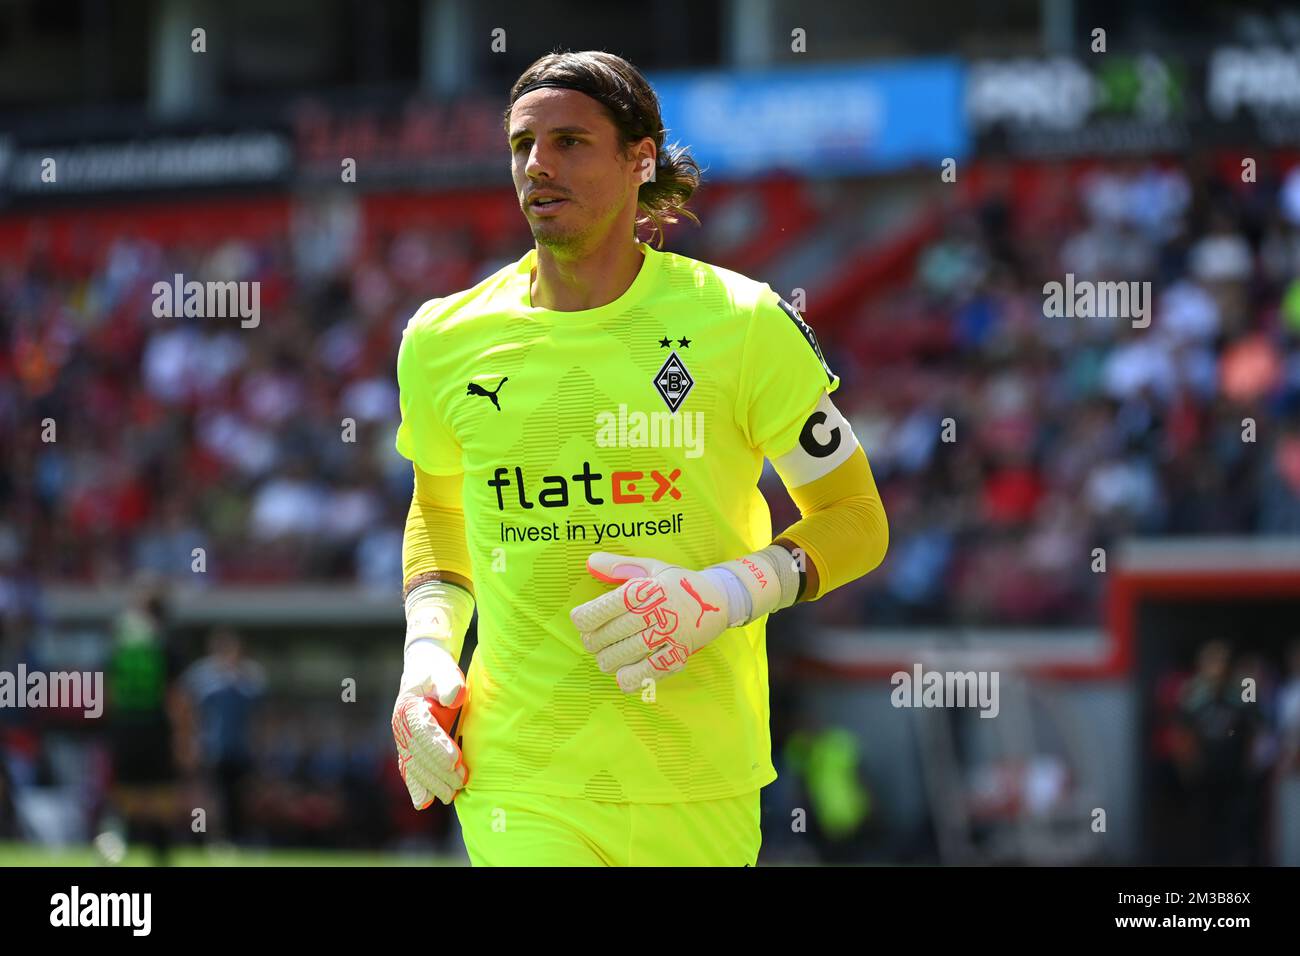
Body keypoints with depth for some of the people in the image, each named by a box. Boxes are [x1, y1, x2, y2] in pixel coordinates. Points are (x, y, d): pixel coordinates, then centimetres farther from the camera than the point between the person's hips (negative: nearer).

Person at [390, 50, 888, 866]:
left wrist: (721, 597, -14)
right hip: (516, 788, 0)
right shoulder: (444, 341, 4)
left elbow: (857, 520, 4)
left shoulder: (743, 325, -3)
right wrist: (425, 657, 5)